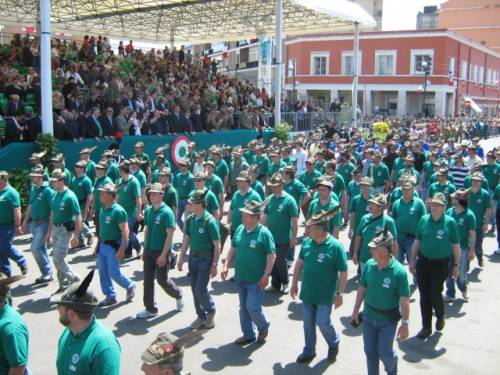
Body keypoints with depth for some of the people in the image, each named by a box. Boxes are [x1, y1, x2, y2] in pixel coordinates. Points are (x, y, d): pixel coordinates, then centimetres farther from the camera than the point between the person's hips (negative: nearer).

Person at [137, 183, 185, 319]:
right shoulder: (148, 211, 5)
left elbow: (170, 234, -17)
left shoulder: (166, 212, -15)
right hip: (149, 251, 6)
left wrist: (163, 254, -19)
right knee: (148, 280, 7)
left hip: (161, 252, -6)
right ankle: (150, 309, 18)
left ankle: (178, 295, 31)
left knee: (162, 280, 4)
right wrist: (145, 249, 11)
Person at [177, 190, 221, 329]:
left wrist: (214, 265, -15)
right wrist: (181, 258, 11)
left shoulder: (210, 221, -19)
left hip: (206, 258, -7)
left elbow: (217, 245, -16)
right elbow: (186, 239, 12)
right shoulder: (190, 219, 2)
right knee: (195, 290, 12)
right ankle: (201, 316, 29)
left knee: (200, 290, -7)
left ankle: (211, 311, 21)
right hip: (193, 256, 7)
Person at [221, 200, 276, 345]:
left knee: (252, 307, -5)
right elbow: (233, 249, 12)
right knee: (244, 307, 15)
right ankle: (248, 334, 32)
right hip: (240, 278, 6)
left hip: (256, 280, -6)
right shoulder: (240, 229, 2)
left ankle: (263, 326, 24)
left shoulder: (264, 233, -16)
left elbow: (272, 255, -14)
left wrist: (266, 275, -18)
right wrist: (226, 265, 2)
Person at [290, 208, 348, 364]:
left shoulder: (335, 246, -20)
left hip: (325, 296, -5)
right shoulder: (306, 242, -5)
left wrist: (340, 293, -14)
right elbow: (299, 262, 8)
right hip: (308, 292, 5)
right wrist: (294, 283, 10)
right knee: (308, 323, 14)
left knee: (322, 322, 1)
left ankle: (334, 343, 32)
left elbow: (343, 272, -14)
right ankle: (309, 351, 34)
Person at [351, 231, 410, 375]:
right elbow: (362, 288, 4)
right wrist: (356, 310, 9)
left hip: (388, 320, -4)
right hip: (369, 317, 4)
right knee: (370, 351, 13)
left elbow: (404, 300, -16)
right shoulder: (369, 265, -9)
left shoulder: (399, 271, -21)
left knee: (384, 352, 4)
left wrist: (405, 324, -15)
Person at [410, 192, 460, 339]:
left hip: (441, 264, -3)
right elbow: (417, 241, 7)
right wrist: (413, 261, 8)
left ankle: (440, 316, 29)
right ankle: (426, 327, 22)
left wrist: (456, 265, 0)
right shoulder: (424, 219, 0)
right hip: (423, 262, 3)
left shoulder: (450, 222, -8)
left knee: (435, 294, -5)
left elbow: (455, 245, -1)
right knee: (424, 295, 7)